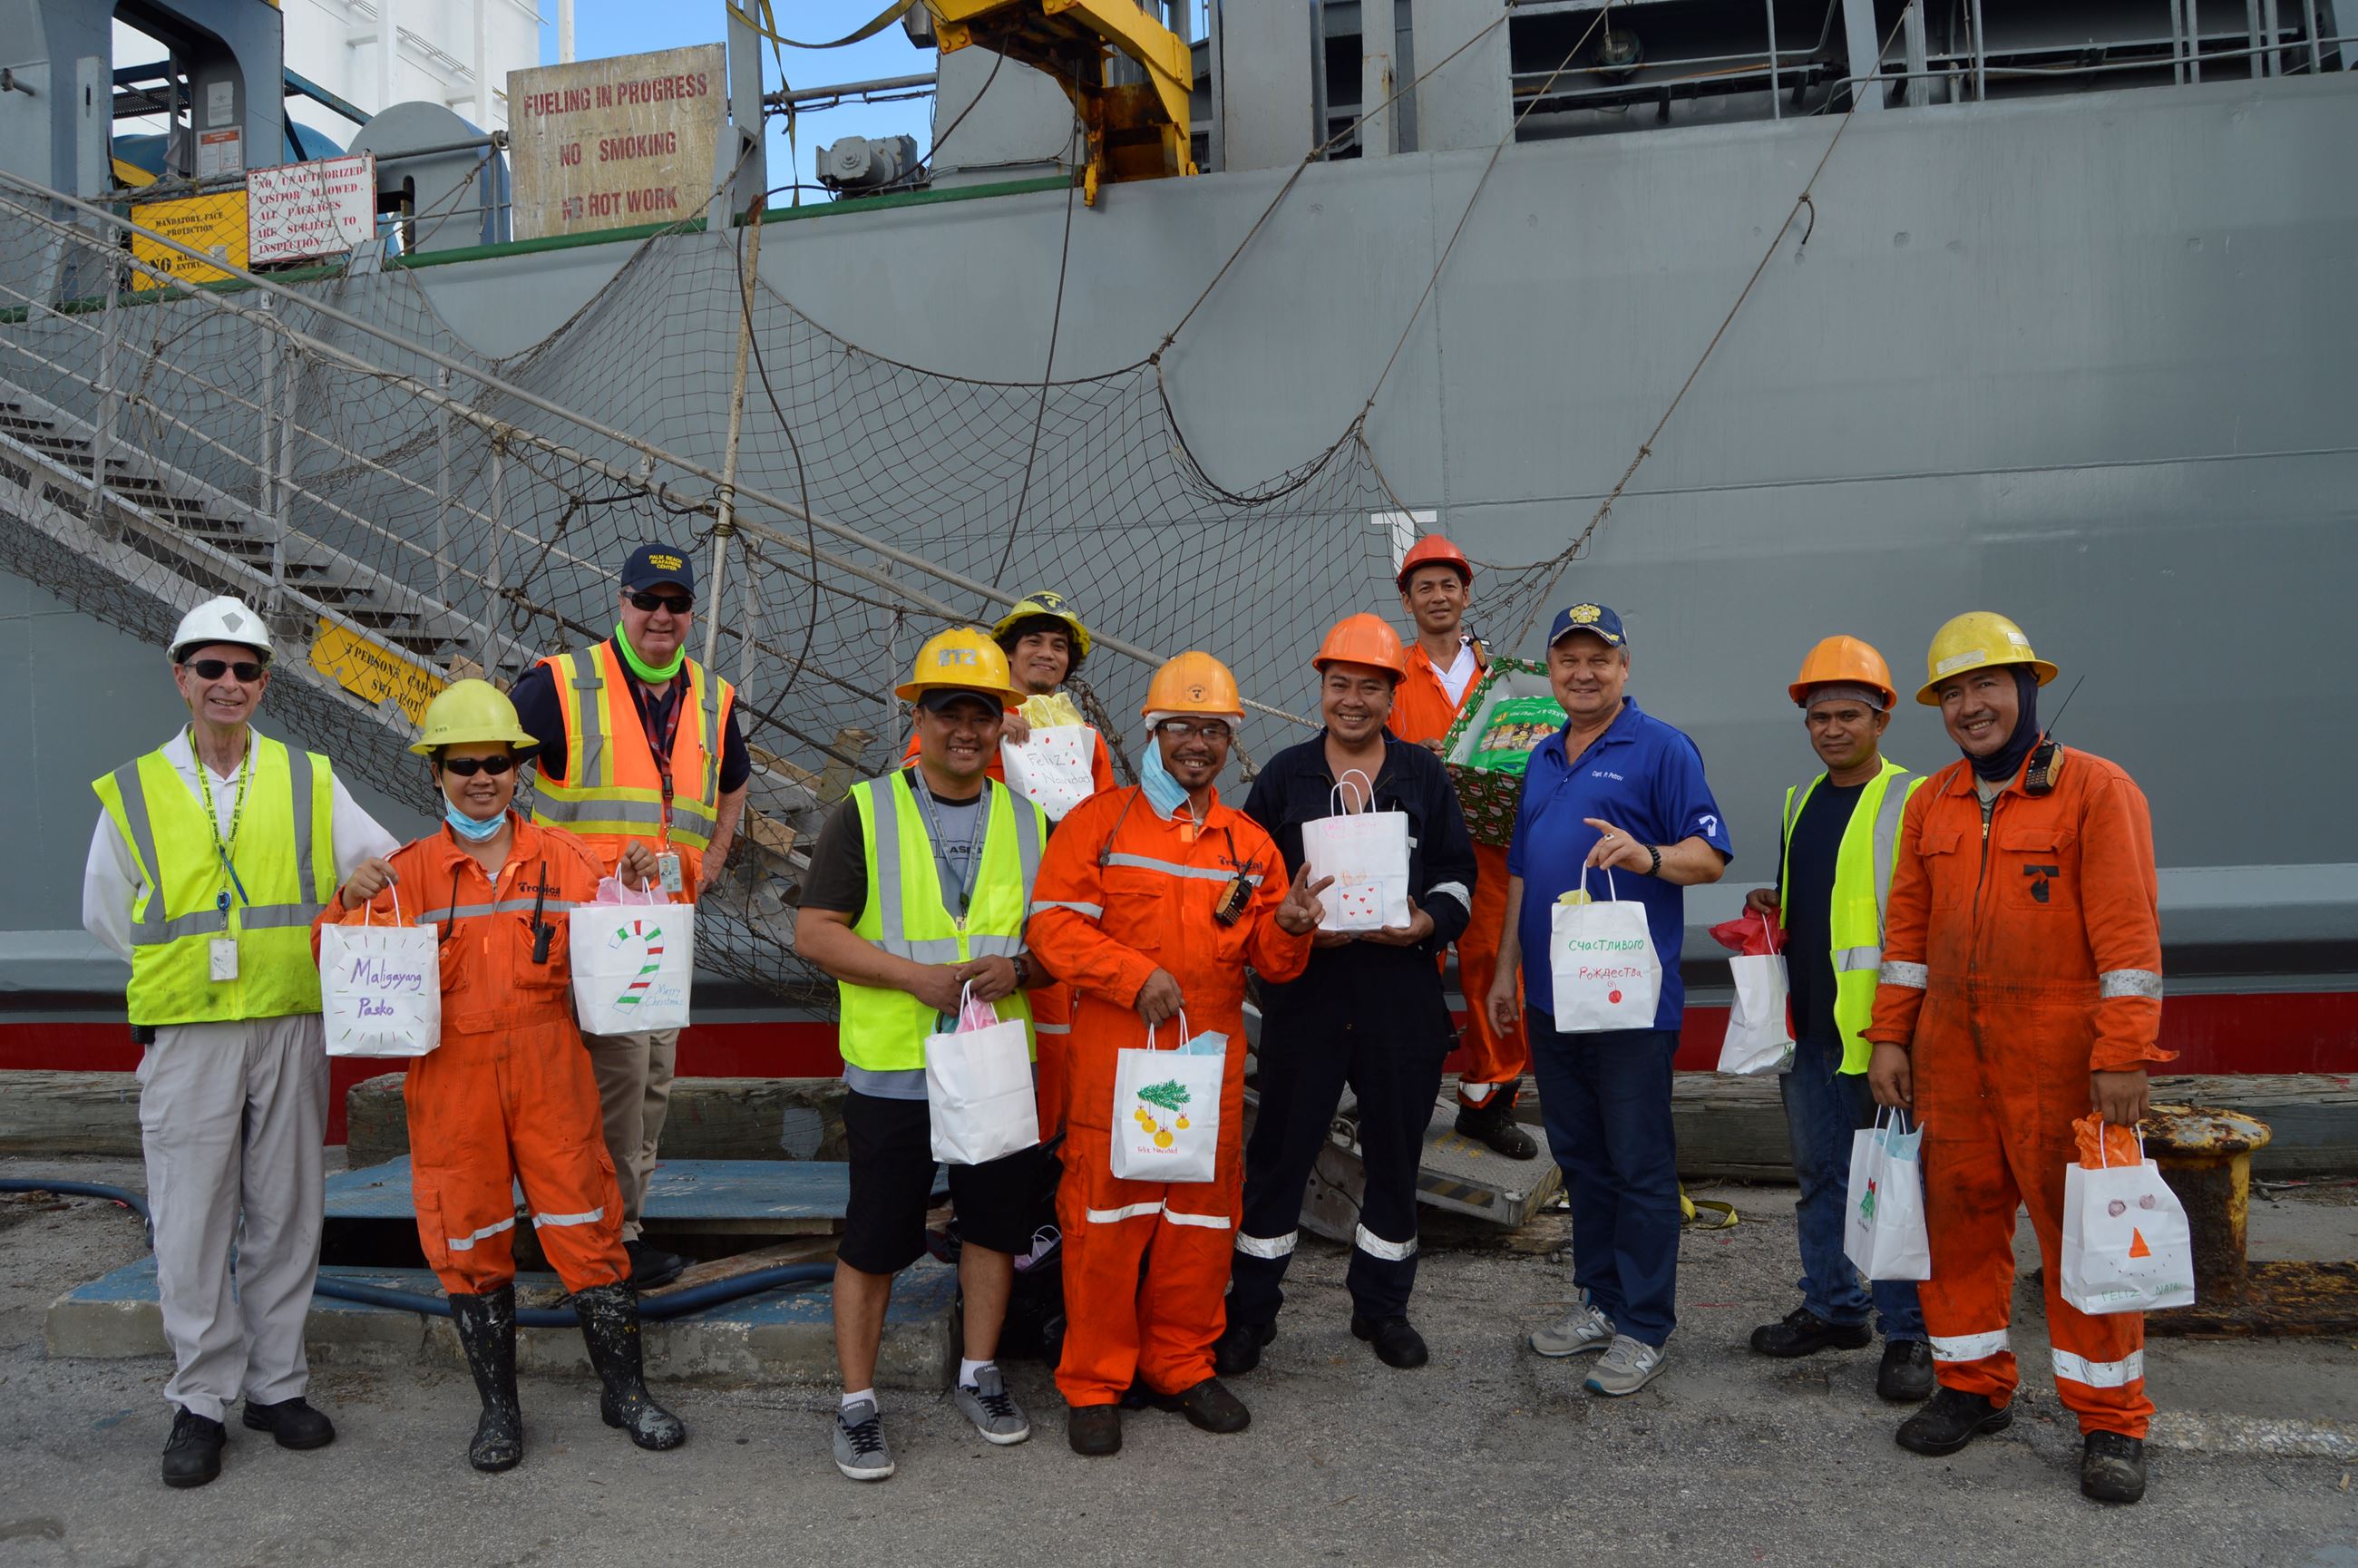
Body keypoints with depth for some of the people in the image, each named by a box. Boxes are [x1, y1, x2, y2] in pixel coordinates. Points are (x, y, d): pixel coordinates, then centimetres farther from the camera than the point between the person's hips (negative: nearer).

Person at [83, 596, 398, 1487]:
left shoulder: (309, 783, 6)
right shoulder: (134, 793, 4)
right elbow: (107, 919, 12)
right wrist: (185, 966, 5)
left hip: (291, 1029, 1)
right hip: (186, 1038, -1)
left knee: (286, 1214, 8)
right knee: (192, 1223, 2)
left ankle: (277, 1385, 21)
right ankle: (201, 1401, 16)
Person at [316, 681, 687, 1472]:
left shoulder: (566, 859, 5)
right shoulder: (408, 872, 3)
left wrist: (633, 893, -9)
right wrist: (350, 903, -16)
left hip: (551, 1079, 0)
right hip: (453, 1087, 0)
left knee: (587, 1230, 5)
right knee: (471, 1244, 10)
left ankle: (625, 1391, 21)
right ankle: (498, 1406, 26)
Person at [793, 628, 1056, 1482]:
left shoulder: (1030, 821, 8)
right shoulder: (866, 812, -2)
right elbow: (815, 931, -7)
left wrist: (1019, 969, -12)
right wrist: (919, 977, -17)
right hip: (891, 1067, -3)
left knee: (996, 1222, 13)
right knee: (874, 1240, 5)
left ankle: (979, 1376, 33)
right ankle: (857, 1404, 21)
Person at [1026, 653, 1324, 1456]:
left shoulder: (1249, 842, 13)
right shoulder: (1098, 821, 1)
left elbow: (1270, 962, 15)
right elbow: (1052, 922, -7)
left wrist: (1288, 929, -7)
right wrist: (1135, 974, -16)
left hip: (1211, 1061, 4)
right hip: (1115, 1054, -4)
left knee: (1202, 1214, 10)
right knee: (1106, 1215, 1)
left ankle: (1181, 1365, 27)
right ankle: (1094, 1383, 16)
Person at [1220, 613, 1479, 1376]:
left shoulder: (1424, 775, 8)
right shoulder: (1285, 774, 5)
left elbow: (1458, 873, 8)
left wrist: (1427, 923, -11)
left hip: (1403, 996, 1)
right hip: (1304, 993, -1)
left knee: (1395, 1155, 12)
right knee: (1279, 1152, 3)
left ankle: (1381, 1305, 30)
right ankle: (1250, 1308, 18)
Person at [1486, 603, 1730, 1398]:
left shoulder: (1661, 748, -5)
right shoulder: (1543, 760, 16)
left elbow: (1710, 855, -10)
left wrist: (1648, 858, -30)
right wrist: (1506, 968, 19)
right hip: (1550, 996, 7)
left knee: (1639, 1165, 0)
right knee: (1578, 1156, 15)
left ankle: (1643, 1327, 10)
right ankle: (1600, 1300, 27)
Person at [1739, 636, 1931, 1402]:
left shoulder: (1914, 801, -7)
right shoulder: (1801, 801, 15)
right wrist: (1771, 909, 5)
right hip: (1808, 1025, 7)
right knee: (1819, 1176, 16)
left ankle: (1908, 1333, 13)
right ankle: (1832, 1308, 30)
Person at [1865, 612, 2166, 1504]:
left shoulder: (2096, 791, -6)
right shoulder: (1930, 805, 10)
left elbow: (2129, 934, -10)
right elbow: (1907, 929, 12)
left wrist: (2123, 1056, -14)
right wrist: (1890, 1037, 8)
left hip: (2061, 1059, -5)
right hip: (1951, 1054, 5)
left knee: (2081, 1230, 2)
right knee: (1960, 1220, 10)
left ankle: (2110, 1419, 16)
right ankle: (1973, 1387, 25)